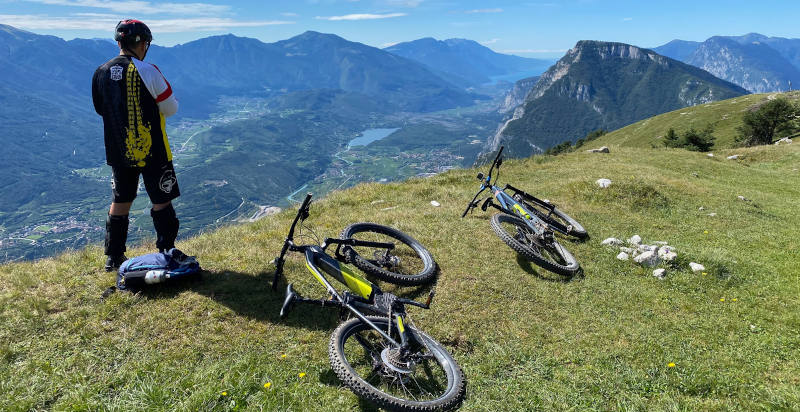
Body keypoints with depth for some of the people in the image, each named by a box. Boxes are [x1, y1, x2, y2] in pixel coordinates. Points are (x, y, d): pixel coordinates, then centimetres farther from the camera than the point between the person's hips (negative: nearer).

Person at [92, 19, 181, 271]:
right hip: (151, 151, -6)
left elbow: (101, 109, 15)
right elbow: (171, 109, -10)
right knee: (161, 202, 4)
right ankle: (167, 253, 7)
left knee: (120, 201, 16)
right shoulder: (146, 71, -14)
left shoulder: (101, 73, 4)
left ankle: (113, 258, 23)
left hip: (117, 152, 6)